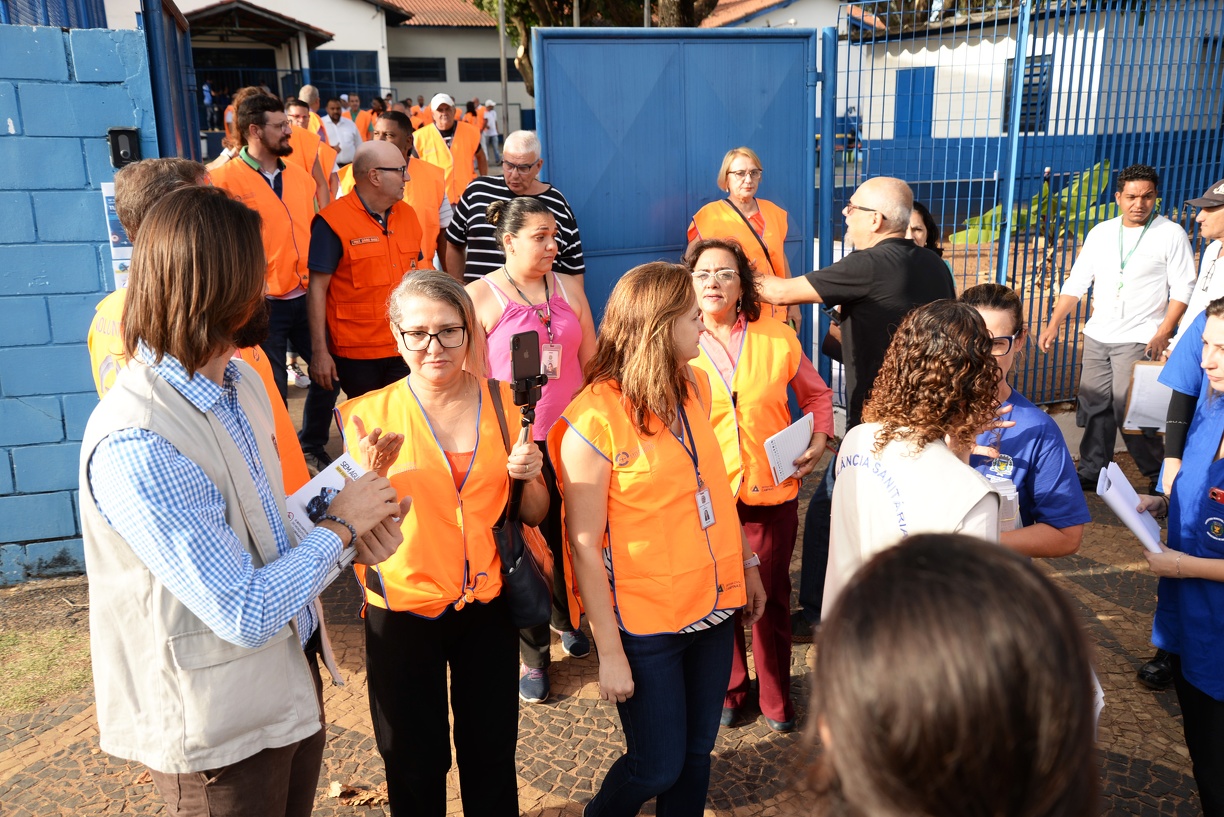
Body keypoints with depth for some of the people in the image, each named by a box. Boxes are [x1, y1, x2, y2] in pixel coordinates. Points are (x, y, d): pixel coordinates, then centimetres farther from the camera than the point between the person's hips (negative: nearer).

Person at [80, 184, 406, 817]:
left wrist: (350, 526, -7)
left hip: (291, 674, 8)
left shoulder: (238, 381, -1)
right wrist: (339, 526, -15)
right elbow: (247, 614, -29)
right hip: (219, 724, -8)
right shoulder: (135, 447, -31)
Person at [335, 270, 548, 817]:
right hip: (403, 611, -2)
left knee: (492, 754, 16)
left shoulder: (501, 402, -2)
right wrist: (371, 478, -26)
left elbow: (533, 515, 5)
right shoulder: (372, 415, -9)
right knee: (414, 766, 14)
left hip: (487, 605, 2)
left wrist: (530, 477, -15)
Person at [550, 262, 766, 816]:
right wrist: (610, 653, -13)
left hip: (715, 605, 6)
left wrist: (746, 563, 13)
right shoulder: (594, 420, -19)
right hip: (646, 624, -6)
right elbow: (585, 546, -16)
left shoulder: (695, 385, 2)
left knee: (697, 752, 16)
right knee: (659, 766, 9)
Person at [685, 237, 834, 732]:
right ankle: (727, 691, 36)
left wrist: (819, 440, -1)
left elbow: (816, 395, 14)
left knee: (772, 598, 12)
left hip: (771, 491, 1)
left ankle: (775, 698, 34)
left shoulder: (777, 338, 0)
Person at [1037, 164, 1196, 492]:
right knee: (1095, 405, 8)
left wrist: (1163, 333, -16)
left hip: (1139, 340, -5)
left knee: (1128, 410, -8)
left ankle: (1158, 475, 10)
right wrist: (1054, 324, 1)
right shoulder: (1100, 232, 8)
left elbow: (1183, 289, -6)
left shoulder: (1171, 234, -4)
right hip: (1097, 337, 5)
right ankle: (1091, 472, 20)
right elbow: (1076, 282, 9)